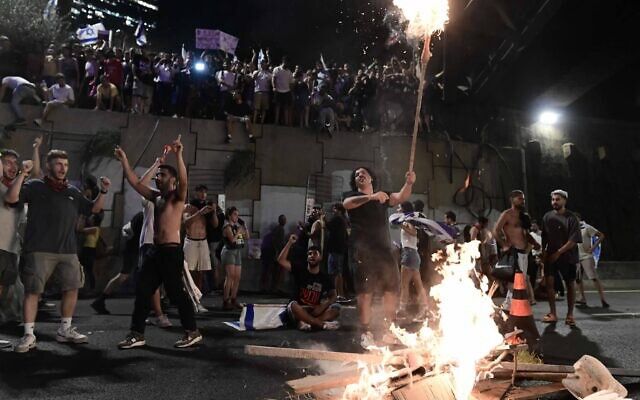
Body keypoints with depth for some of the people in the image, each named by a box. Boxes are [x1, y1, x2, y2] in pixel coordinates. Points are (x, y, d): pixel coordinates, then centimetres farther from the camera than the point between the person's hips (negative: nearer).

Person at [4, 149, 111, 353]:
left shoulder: (73, 191, 17)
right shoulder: (35, 186, 4)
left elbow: (93, 208, 23)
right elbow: (10, 198, -8)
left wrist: (103, 192, 7)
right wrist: (22, 174, -15)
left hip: (68, 250, 5)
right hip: (39, 250, -4)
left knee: (72, 288, 7)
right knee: (32, 290, -3)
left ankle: (65, 330, 21)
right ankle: (29, 335, 7)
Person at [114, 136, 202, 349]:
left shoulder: (178, 196, -4)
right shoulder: (156, 197, 16)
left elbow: (183, 180, -24)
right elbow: (135, 183, 13)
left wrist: (178, 155, -36)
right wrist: (124, 161, 6)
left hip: (172, 251, -8)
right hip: (155, 250, 8)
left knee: (176, 292, -4)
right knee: (142, 291, 7)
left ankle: (192, 332, 8)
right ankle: (137, 334, 15)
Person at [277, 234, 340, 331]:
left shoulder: (326, 278, 6)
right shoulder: (299, 272, 2)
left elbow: (333, 296, 2)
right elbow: (281, 260, -8)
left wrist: (322, 307, -17)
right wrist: (290, 243, -14)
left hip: (315, 311, 2)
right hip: (299, 311, -1)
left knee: (336, 307, -22)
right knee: (292, 305, -35)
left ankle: (305, 322, -36)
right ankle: (323, 324, -35)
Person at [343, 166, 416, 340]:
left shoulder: (383, 197, 19)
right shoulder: (353, 196, 6)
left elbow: (401, 197, 1)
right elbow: (346, 203, -18)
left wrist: (409, 183, -21)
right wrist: (371, 197, -32)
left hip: (383, 248, 5)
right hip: (362, 249, -5)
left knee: (392, 288, 8)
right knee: (365, 291, -9)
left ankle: (389, 327, 20)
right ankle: (365, 330, -4)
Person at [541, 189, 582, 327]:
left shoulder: (571, 218, -8)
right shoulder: (547, 216, 4)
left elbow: (573, 240, -13)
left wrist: (558, 252, -16)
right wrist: (543, 252, 1)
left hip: (567, 256, -3)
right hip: (550, 255, 3)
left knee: (570, 284, 6)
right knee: (549, 282, -5)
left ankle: (570, 315, 16)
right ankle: (552, 314, 4)